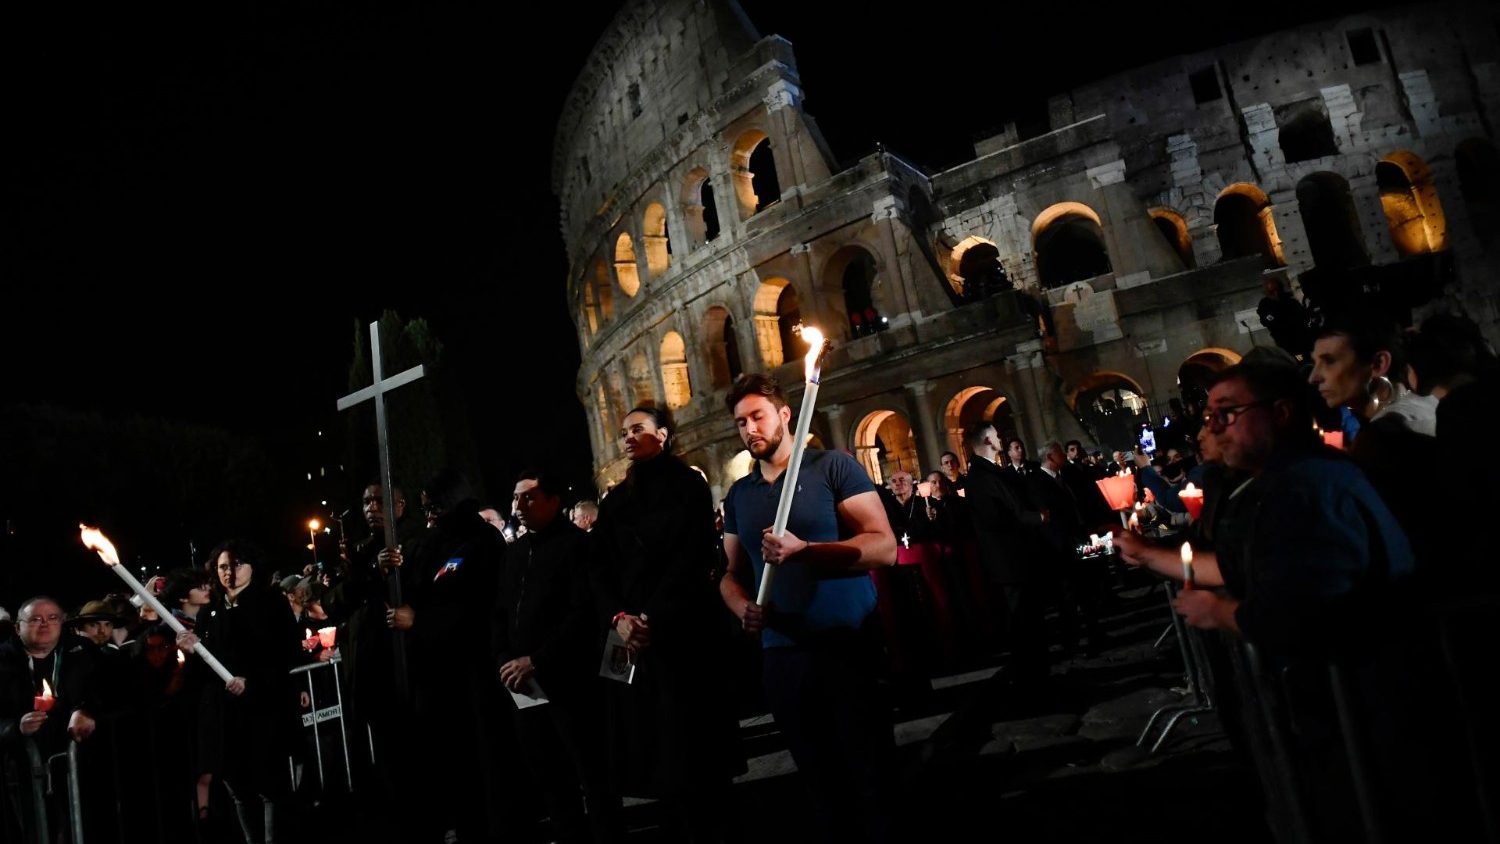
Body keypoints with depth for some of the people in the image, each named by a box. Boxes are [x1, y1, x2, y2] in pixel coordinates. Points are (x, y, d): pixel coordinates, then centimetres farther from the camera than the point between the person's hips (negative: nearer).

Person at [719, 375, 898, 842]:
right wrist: (743, 608, -7)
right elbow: (732, 573, 15)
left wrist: (802, 550, -23)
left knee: (871, 780, 4)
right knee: (822, 784, 16)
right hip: (781, 656, 5)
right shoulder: (738, 496, 12)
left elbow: (884, 547, -14)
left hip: (848, 646, -5)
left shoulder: (833, 466, -6)